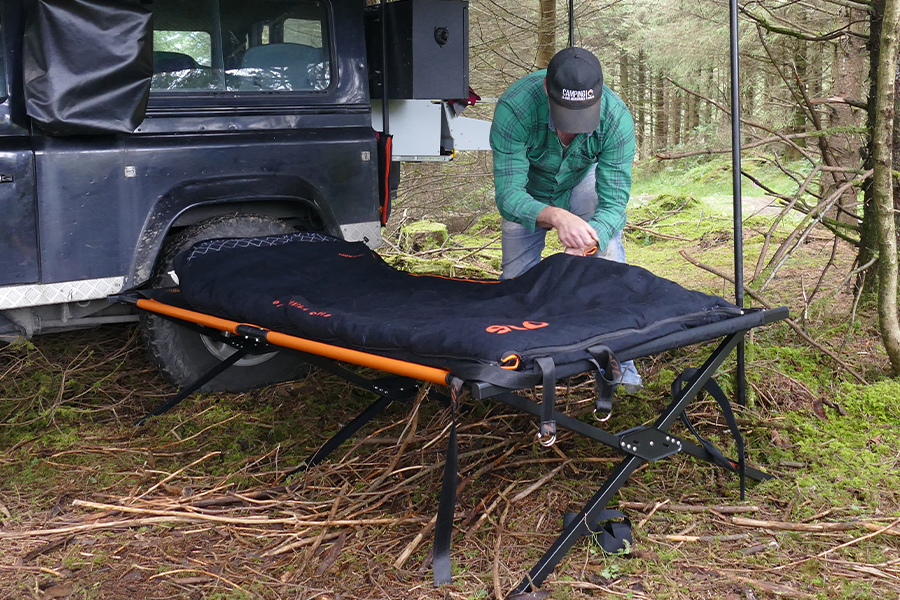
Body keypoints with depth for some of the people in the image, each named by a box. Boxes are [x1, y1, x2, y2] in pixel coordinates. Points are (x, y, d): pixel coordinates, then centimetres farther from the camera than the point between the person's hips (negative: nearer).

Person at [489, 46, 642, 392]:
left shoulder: (616, 118, -37)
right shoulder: (513, 108, -41)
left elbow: (613, 202, -34)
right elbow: (508, 195, -41)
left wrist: (585, 243, -55)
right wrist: (556, 217, -62)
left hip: (583, 181, 0)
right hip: (529, 187, 0)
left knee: (607, 259, -19)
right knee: (516, 278, -4)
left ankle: (617, 362, -7)